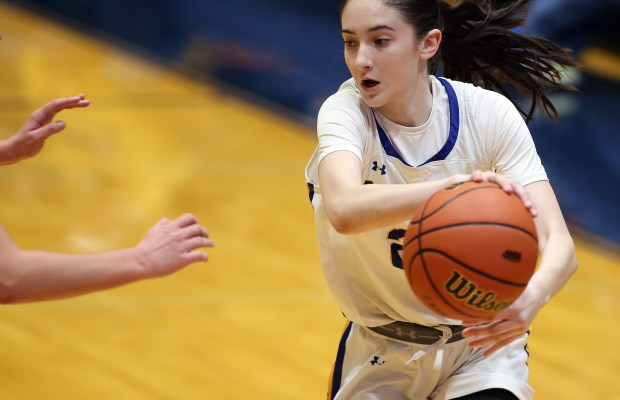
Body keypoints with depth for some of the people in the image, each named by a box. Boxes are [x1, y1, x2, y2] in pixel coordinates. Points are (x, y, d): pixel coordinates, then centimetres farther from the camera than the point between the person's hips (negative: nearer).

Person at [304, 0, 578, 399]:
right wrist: (455, 185, -58)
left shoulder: (488, 113, -17)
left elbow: (559, 244, -26)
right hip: (383, 353, 1)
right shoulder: (346, 110, -20)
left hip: (483, 338, 0)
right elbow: (344, 210, -42)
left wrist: (532, 297, -49)